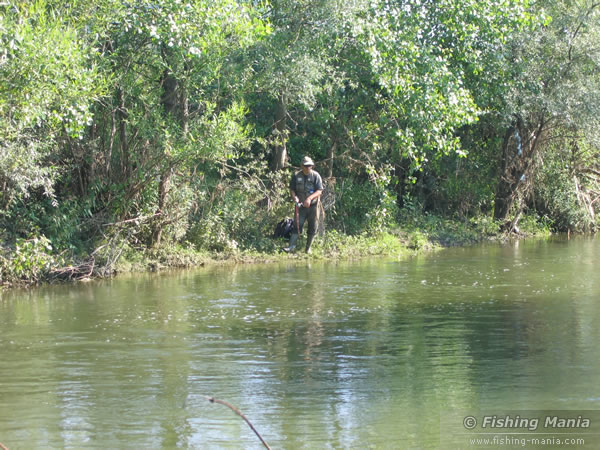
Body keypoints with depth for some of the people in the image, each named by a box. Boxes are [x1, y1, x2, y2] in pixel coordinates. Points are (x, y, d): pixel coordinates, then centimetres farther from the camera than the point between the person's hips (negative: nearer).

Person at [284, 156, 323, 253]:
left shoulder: (315, 175, -3)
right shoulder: (296, 176, 2)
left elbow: (319, 191, -7)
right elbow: (292, 189, 8)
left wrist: (310, 198, -22)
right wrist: (294, 197, -14)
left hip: (313, 206, 0)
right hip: (301, 206, 0)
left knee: (312, 228, 4)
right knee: (297, 225, -12)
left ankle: (308, 248, 16)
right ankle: (291, 246, -17)